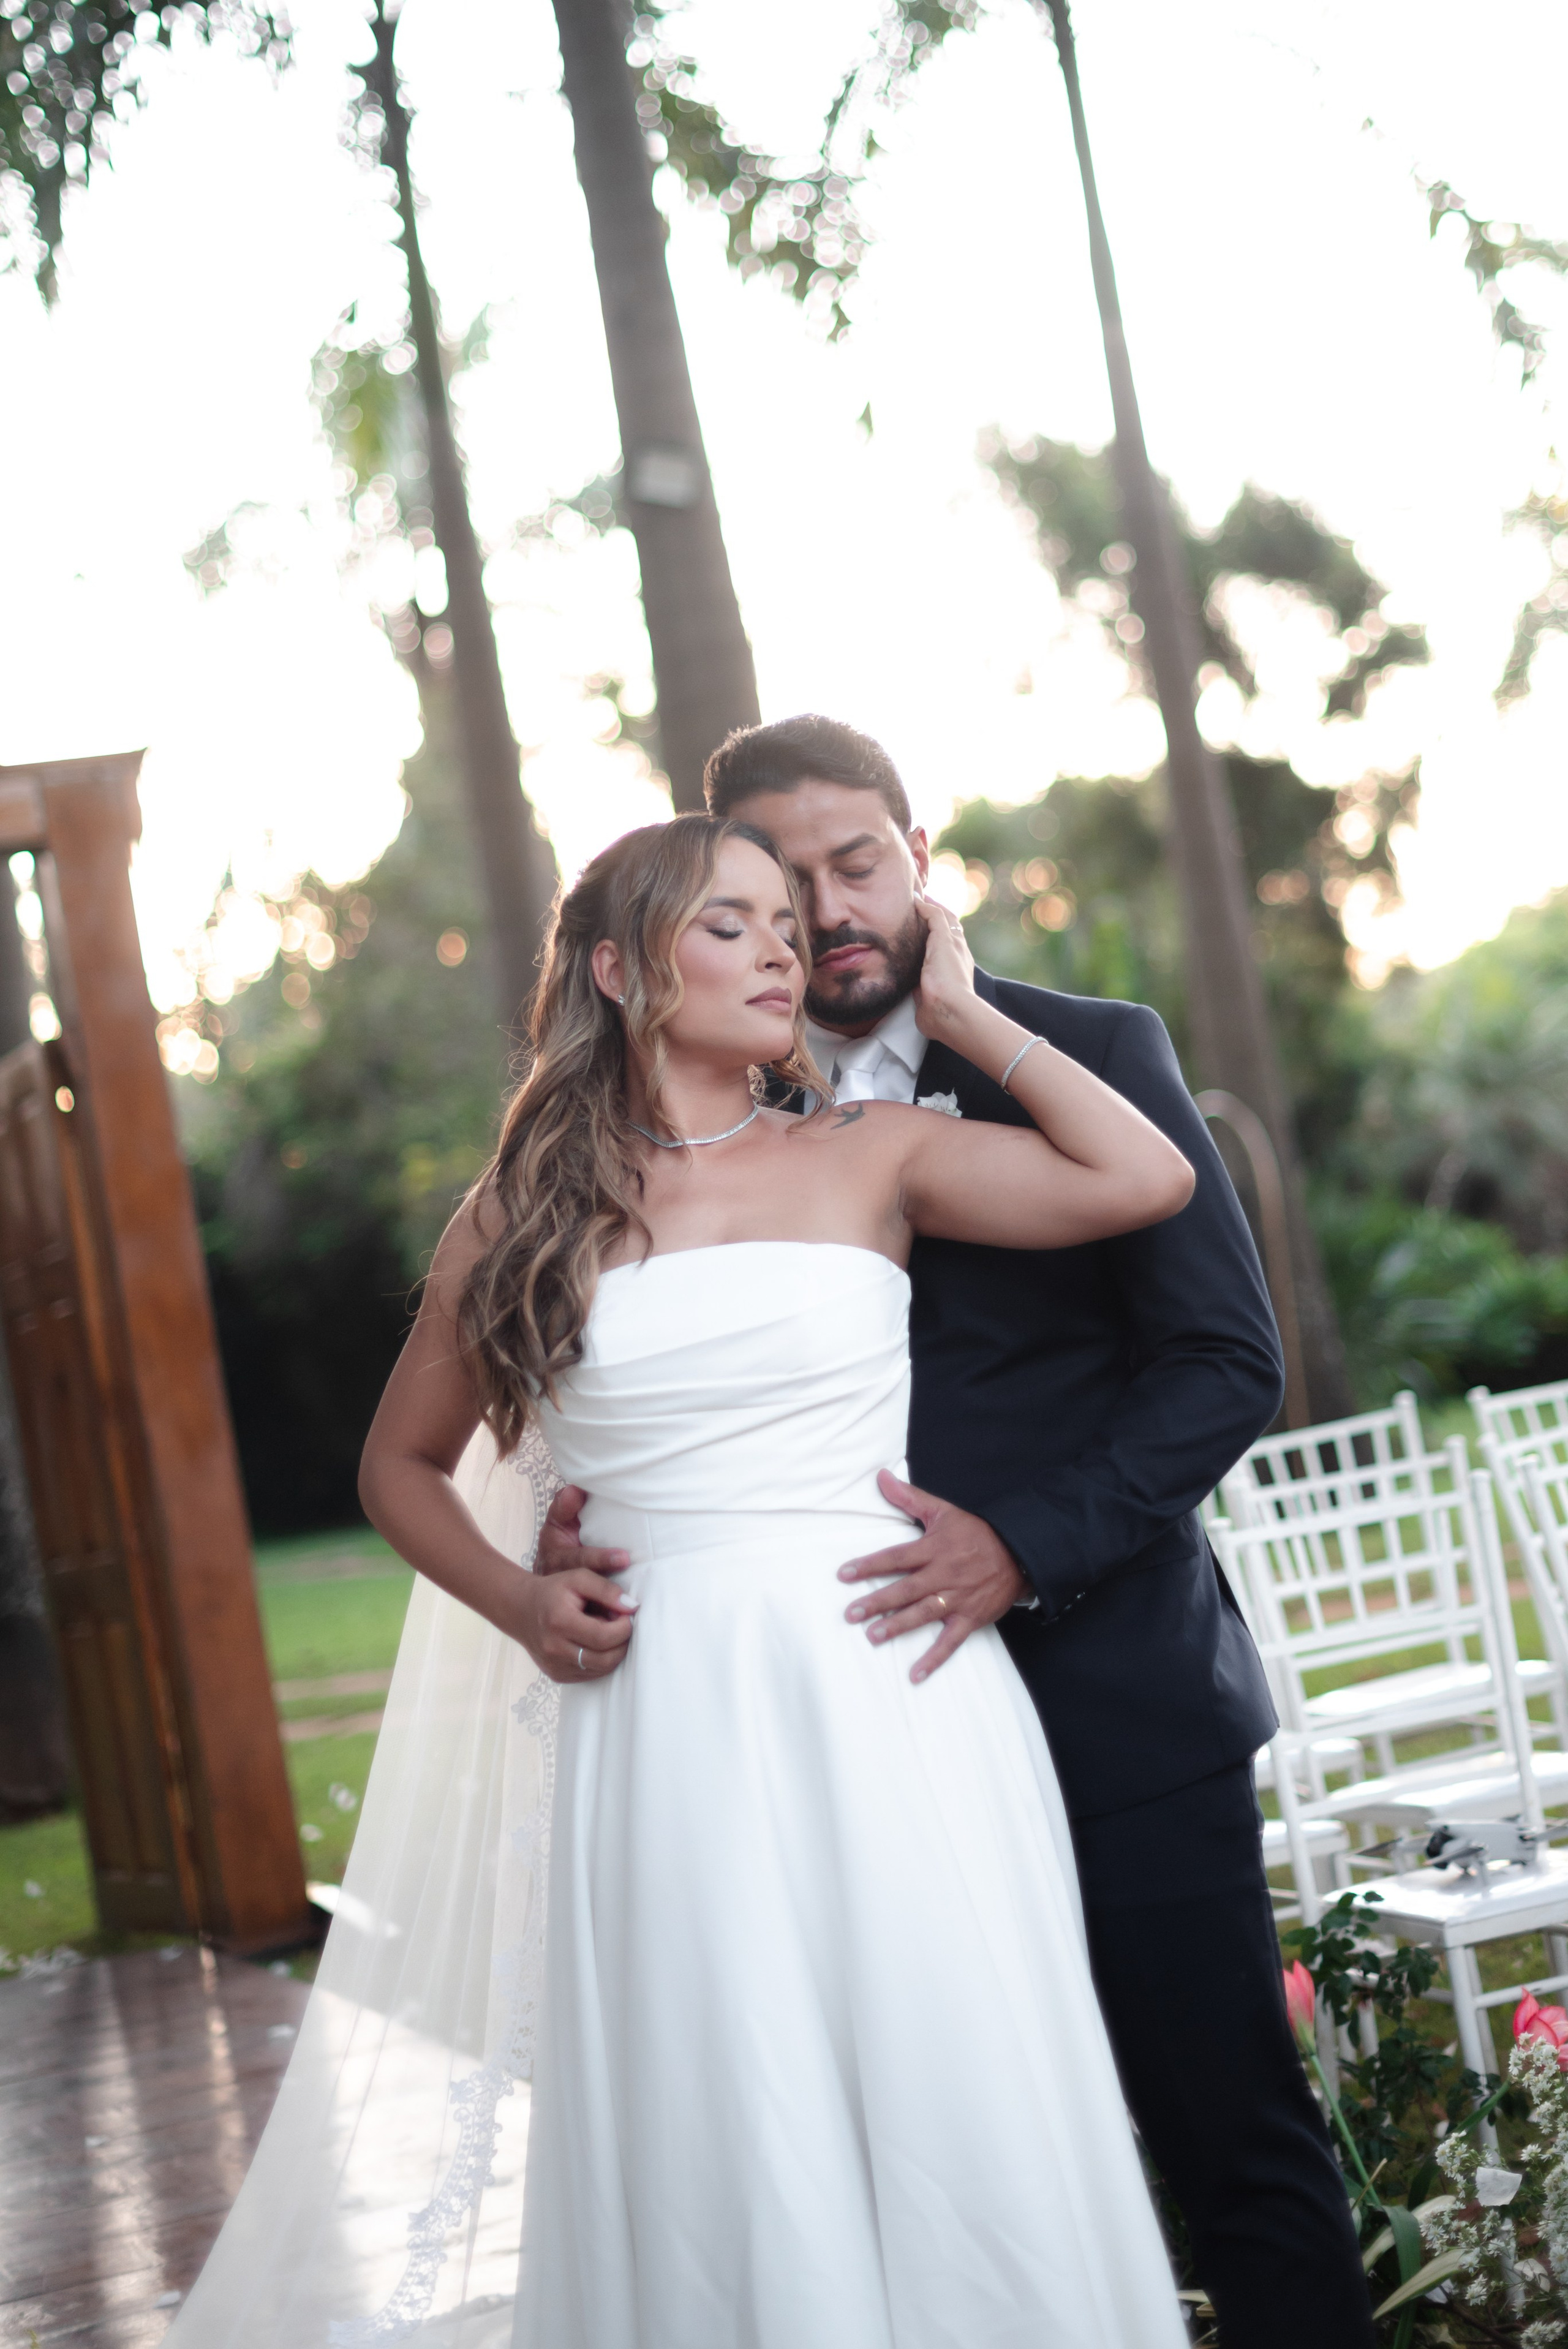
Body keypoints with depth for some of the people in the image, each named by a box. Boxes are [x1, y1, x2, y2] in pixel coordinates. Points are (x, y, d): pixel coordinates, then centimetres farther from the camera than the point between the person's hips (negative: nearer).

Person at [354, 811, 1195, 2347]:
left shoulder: (869, 1158, 5)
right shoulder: (523, 1219, 6)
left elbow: (1146, 1178, -6)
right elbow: (401, 1466, 18)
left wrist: (957, 1013, 3)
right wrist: (519, 1603, 1)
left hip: (892, 1699, 0)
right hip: (669, 1725, 0)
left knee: (948, 2116, 3)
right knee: (724, 2146, 4)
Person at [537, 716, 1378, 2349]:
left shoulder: (1087, 1054, 0)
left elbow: (1226, 1361, -5)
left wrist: (1023, 1545, -17)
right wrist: (576, 1529, -9)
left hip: (1115, 1701, -2)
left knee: (1234, 2139, 4)